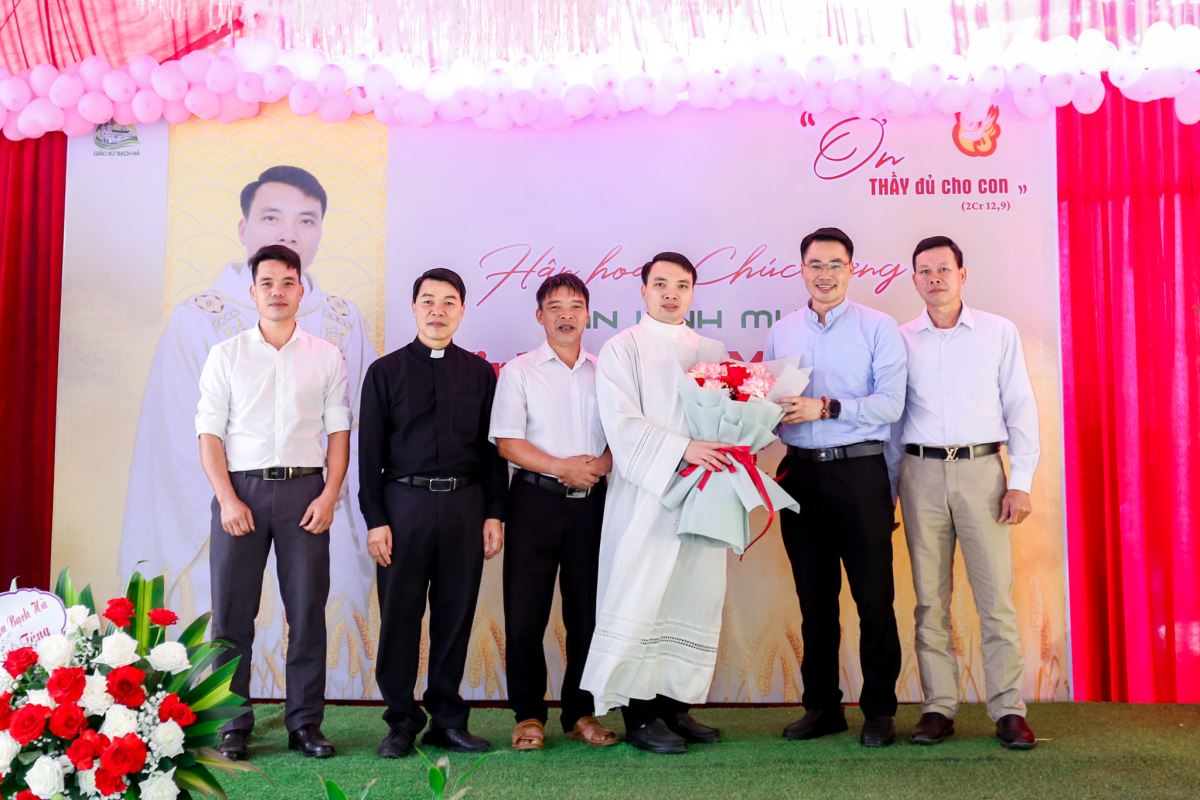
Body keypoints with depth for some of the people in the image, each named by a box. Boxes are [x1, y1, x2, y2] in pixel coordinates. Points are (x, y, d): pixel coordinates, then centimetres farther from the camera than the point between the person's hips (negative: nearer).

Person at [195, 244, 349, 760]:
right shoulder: (226, 354, 7)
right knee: (232, 611, 4)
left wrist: (329, 496, -6)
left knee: (307, 611, 4)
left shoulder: (326, 357, 7)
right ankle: (232, 725, 15)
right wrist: (227, 499, -8)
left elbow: (339, 431, 5)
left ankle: (305, 723, 14)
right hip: (240, 488, 0)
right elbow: (209, 432, 3)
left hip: (304, 489, 0)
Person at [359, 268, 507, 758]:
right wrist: (375, 520, -5)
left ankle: (447, 720, 19)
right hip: (404, 501, -1)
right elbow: (371, 451, 2)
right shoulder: (385, 371, 5)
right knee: (400, 615, 4)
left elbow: (492, 447, 9)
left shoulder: (479, 372, 9)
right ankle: (401, 722, 17)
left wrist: (494, 513, 2)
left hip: (464, 504, 1)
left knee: (455, 614, 6)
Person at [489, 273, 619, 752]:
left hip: (592, 502, 2)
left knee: (588, 612, 7)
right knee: (525, 614, 0)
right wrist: (563, 468, -13)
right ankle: (529, 715, 14)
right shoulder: (519, 371, 4)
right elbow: (507, 442, -4)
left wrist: (601, 464, -11)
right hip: (537, 500, -2)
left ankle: (580, 713, 20)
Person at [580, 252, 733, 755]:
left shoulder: (713, 352, 17)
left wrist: (728, 449, -9)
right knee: (641, 600, -3)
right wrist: (683, 449, -20)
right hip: (645, 496, -5)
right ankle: (641, 717, 5)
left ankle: (675, 706, 16)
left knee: (694, 599, 6)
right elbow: (622, 423, -10)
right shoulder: (621, 350, 2)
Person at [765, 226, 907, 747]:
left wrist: (826, 407, -20)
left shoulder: (878, 328, 0)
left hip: (860, 472, -3)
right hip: (801, 473, 4)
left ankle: (879, 709, 15)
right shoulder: (781, 332, 12)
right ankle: (822, 706, 22)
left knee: (873, 596, 2)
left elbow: (889, 404, -10)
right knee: (814, 597, 10)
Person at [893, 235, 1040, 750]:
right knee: (930, 598, 4)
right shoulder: (901, 340, 8)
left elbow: (1020, 408, 4)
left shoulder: (999, 332, 6)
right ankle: (938, 707, 11)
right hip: (921, 472, 1)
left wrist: (1020, 482, -3)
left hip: (981, 470, -1)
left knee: (996, 595, -3)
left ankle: (1008, 709, 5)